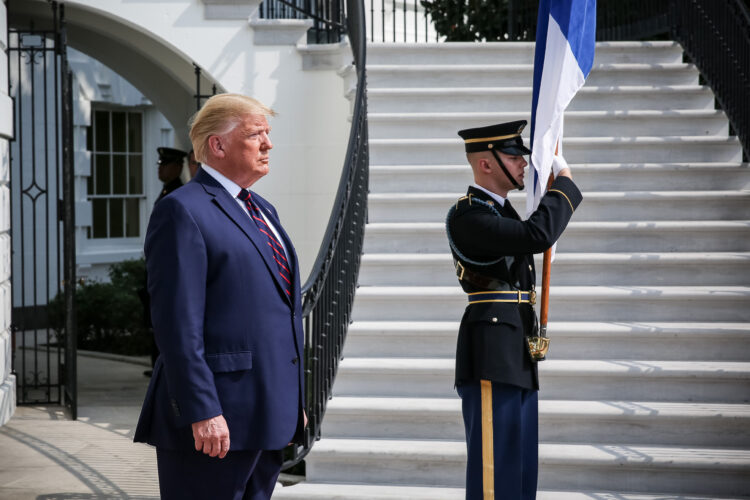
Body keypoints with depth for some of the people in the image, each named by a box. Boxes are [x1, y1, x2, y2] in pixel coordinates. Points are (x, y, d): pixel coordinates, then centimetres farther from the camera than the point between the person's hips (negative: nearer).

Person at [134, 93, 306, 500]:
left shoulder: (263, 211, 19)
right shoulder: (182, 211, -10)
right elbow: (178, 325, -17)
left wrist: (294, 401, 20)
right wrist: (202, 412, -22)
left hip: (267, 417, 9)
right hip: (217, 420, -8)